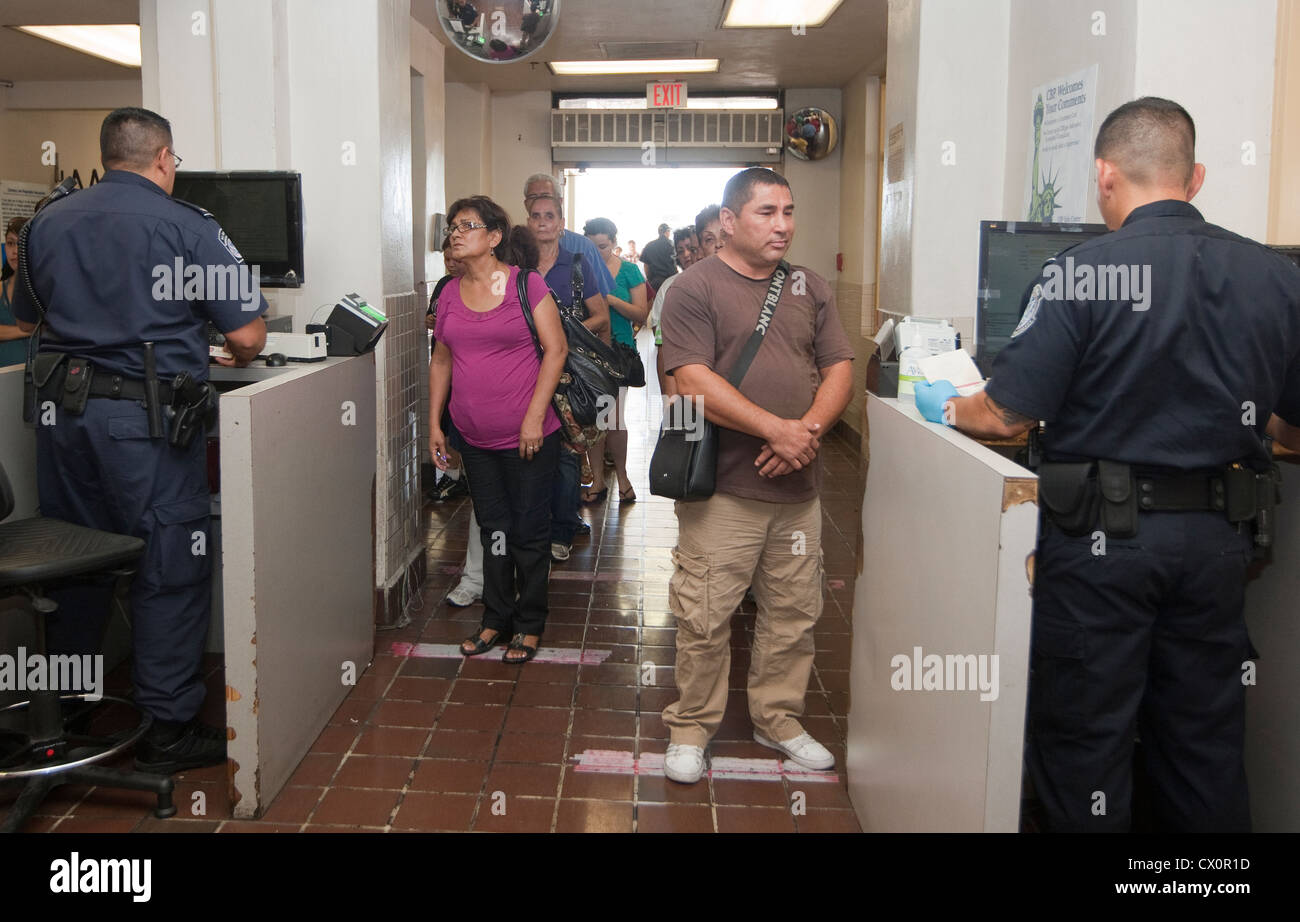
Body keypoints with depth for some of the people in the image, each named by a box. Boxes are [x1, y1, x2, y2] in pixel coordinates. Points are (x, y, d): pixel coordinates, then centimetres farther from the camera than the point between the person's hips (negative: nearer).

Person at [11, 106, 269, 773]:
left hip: (61, 410, 6)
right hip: (145, 419, -6)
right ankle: (167, 730, 10)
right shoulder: (188, 226, -7)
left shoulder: (48, 222, 10)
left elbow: (27, 317, 24)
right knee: (169, 569, 3)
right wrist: (235, 357, 12)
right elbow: (248, 336, -10)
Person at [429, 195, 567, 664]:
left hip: (528, 437, -5)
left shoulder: (526, 284, -7)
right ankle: (495, 619, 29)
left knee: (529, 533, 6)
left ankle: (530, 625, 21)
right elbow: (441, 360, 15)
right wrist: (434, 423, 11)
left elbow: (556, 348, -10)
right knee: (493, 531, 15)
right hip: (476, 439, 5)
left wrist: (534, 417, -15)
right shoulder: (449, 295, 8)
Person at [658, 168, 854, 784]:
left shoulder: (809, 289, 13)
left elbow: (838, 369, 10)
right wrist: (776, 429, -19)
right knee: (705, 617, 1)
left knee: (794, 614, 13)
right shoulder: (695, 288, -5)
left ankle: (778, 719, 31)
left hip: (798, 486, 5)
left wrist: (810, 430, -9)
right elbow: (694, 382, -15)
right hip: (722, 490, -5)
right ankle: (690, 727, 19)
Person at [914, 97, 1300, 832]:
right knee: (1206, 741, 19)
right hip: (1215, 539, 5)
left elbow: (1006, 418, -14)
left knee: (1088, 738, 10)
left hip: (1103, 536, -4)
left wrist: (947, 406, 7)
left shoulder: (1082, 273, -14)